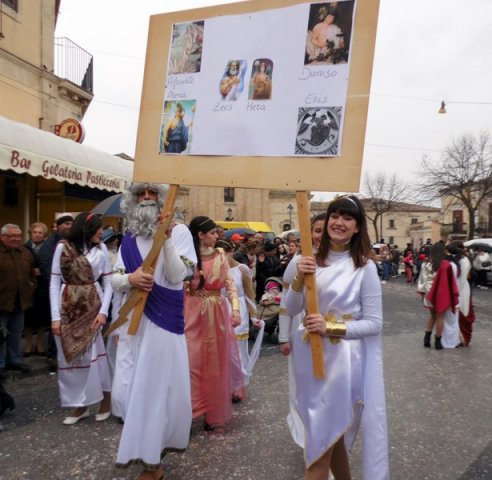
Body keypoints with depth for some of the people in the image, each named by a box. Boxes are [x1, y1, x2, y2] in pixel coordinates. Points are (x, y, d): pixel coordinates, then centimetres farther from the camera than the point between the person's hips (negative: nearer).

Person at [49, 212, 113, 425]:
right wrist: (55, 317, -8)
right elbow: (54, 283, -4)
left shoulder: (101, 249, -2)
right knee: (69, 356, 7)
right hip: (68, 308, 1)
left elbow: (108, 283, 0)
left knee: (93, 352, -1)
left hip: (92, 307, -1)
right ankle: (80, 405, 22)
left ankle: (106, 399, 17)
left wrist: (103, 311, -11)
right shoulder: (63, 247, -4)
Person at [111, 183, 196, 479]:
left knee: (155, 388, 1)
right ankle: (149, 447, 39)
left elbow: (177, 277, -14)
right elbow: (115, 280, 7)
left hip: (163, 322, -5)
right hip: (132, 321, 5)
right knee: (127, 390, 12)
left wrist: (165, 239, -24)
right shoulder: (129, 238, 10)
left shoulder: (178, 231, -4)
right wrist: (130, 279, -15)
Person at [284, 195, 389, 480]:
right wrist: (298, 278, -16)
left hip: (343, 358, -4)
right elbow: (291, 310, 1)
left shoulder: (365, 267, -10)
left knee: (321, 439, 5)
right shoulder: (312, 261, 1)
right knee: (332, 434, 22)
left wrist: (331, 327, -22)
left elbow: (374, 323, -9)